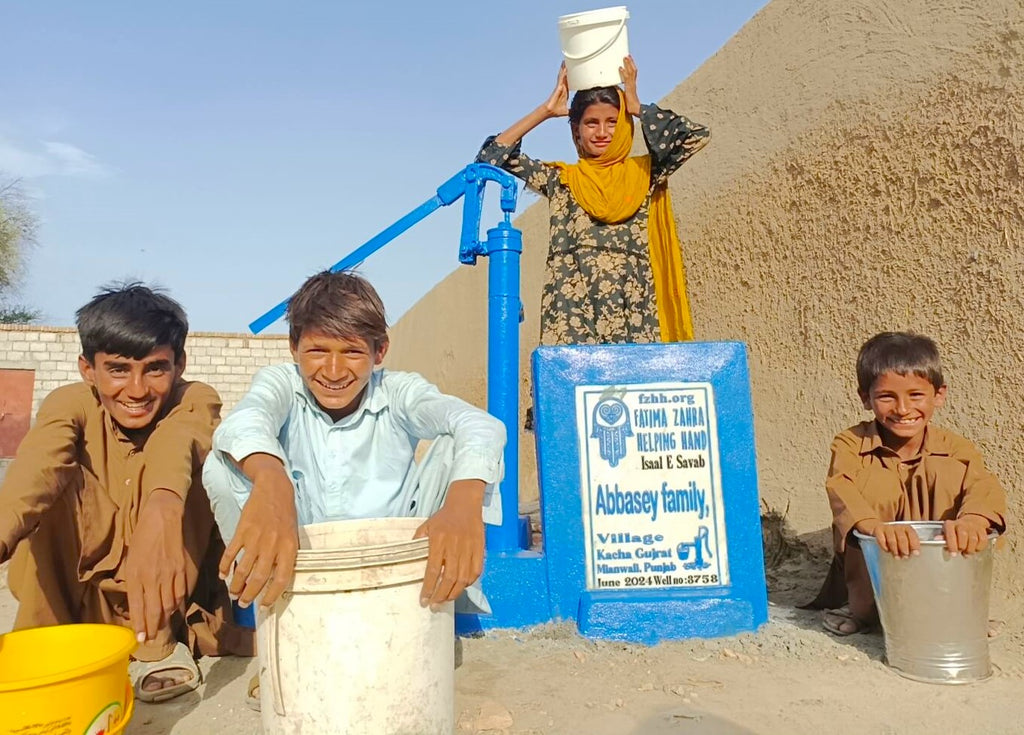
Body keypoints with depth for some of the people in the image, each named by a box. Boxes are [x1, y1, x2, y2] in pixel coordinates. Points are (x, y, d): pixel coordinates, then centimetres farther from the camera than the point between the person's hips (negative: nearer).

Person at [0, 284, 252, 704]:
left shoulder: (196, 401, -14)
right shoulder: (71, 404, -10)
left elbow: (179, 442, -38)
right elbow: (36, 465, -32)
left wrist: (163, 507, -62)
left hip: (165, 591, -1)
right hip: (84, 593, 1)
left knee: (181, 476, -27)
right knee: (56, 481, -23)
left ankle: (158, 646, -18)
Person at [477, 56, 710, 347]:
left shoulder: (645, 173, 17)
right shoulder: (559, 179, 17)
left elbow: (698, 136, 5)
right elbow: (492, 155, 12)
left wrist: (637, 107, 12)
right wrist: (546, 110, 15)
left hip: (633, 309, 1)